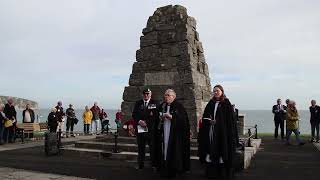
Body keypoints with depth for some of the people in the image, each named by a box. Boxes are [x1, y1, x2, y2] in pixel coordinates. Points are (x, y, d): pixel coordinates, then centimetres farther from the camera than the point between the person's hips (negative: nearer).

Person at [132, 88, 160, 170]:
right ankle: (140, 165, 19)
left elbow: (157, 115, -3)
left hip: (151, 129, -2)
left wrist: (146, 122, -12)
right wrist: (139, 121, -10)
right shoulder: (138, 103, 13)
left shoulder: (155, 103, 4)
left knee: (153, 147, 1)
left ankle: (154, 165, 12)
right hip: (140, 129, 3)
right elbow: (134, 114, 7)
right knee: (140, 148, 8)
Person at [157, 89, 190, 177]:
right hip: (164, 133, 5)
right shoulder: (162, 106, 13)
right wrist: (161, 118, -2)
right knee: (165, 148, 3)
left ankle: (173, 169, 5)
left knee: (173, 150, -5)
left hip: (175, 133, -5)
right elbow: (158, 116, 21)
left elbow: (183, 118, -11)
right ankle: (165, 169, 10)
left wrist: (171, 117, -19)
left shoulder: (179, 106, -3)